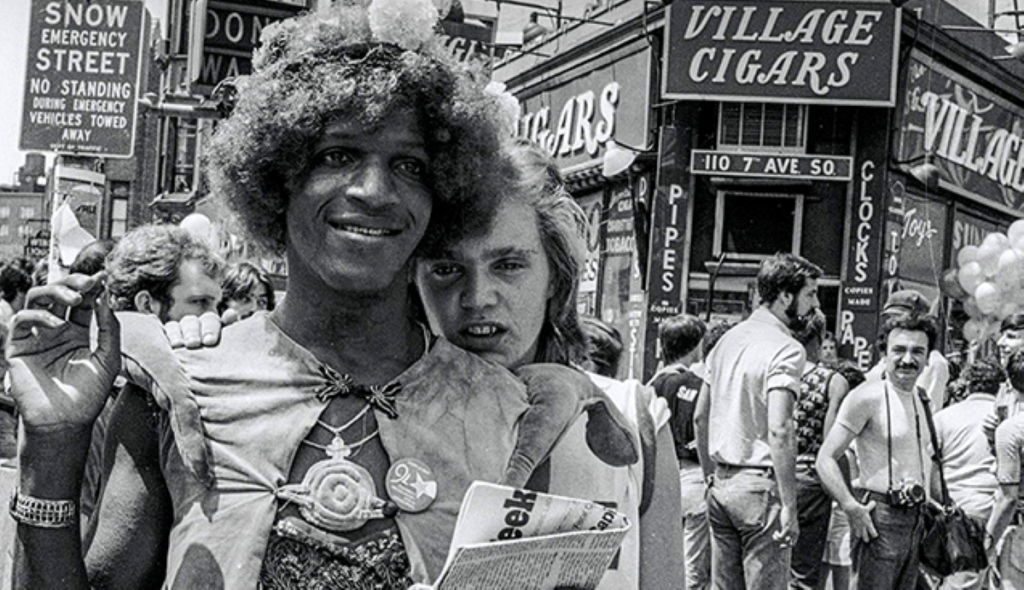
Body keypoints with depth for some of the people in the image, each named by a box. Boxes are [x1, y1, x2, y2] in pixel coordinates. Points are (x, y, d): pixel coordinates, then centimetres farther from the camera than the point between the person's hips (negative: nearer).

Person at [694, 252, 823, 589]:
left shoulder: (728, 339, 13)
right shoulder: (786, 349, -12)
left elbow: (700, 417, 17)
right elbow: (778, 430, -22)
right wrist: (789, 506, -20)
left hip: (721, 484, 8)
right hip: (759, 485, -8)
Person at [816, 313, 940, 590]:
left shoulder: (922, 400, 13)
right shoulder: (869, 397, -11)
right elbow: (826, 458, -15)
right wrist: (851, 507, -23)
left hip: (916, 519, 8)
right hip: (880, 517, -8)